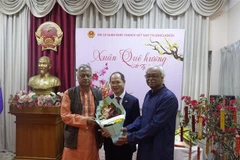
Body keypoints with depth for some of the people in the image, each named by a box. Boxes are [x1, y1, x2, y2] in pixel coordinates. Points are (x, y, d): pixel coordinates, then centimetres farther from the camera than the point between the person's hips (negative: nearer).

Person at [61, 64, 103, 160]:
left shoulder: (98, 93, 6)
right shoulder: (69, 93, -3)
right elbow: (65, 115, -8)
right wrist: (85, 120, -17)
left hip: (93, 138, 3)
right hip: (74, 138, -2)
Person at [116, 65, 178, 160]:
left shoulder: (169, 98, -19)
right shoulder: (149, 94, 7)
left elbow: (155, 124, -23)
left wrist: (130, 137, -20)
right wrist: (127, 129, -6)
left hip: (160, 150, -7)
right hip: (145, 146, 7)